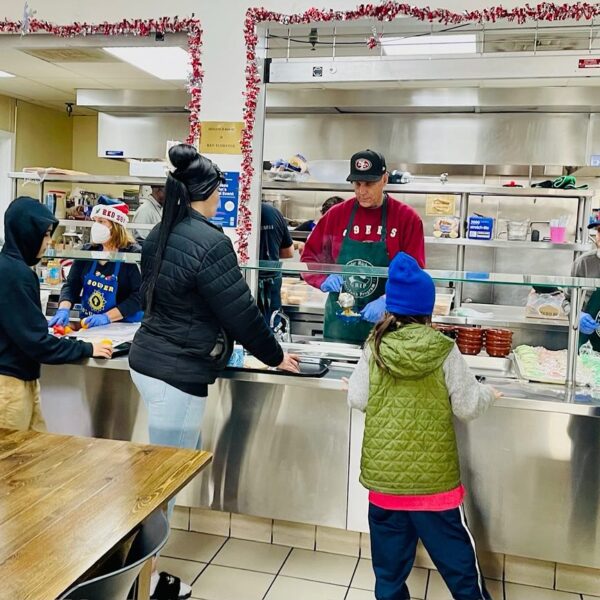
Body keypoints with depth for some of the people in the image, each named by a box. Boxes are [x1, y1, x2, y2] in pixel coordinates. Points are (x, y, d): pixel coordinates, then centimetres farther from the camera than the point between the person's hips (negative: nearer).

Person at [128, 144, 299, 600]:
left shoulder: (160, 235, 9)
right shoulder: (210, 242, -18)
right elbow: (241, 313, -15)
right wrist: (277, 357, 0)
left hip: (149, 360, 9)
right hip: (178, 372, -9)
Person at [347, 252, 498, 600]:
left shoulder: (375, 348, -9)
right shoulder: (444, 350, -11)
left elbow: (358, 400, -3)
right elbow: (467, 407, -6)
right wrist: (488, 394, 14)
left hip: (385, 473, 1)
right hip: (434, 475, -1)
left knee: (390, 562, 17)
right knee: (457, 558, 17)